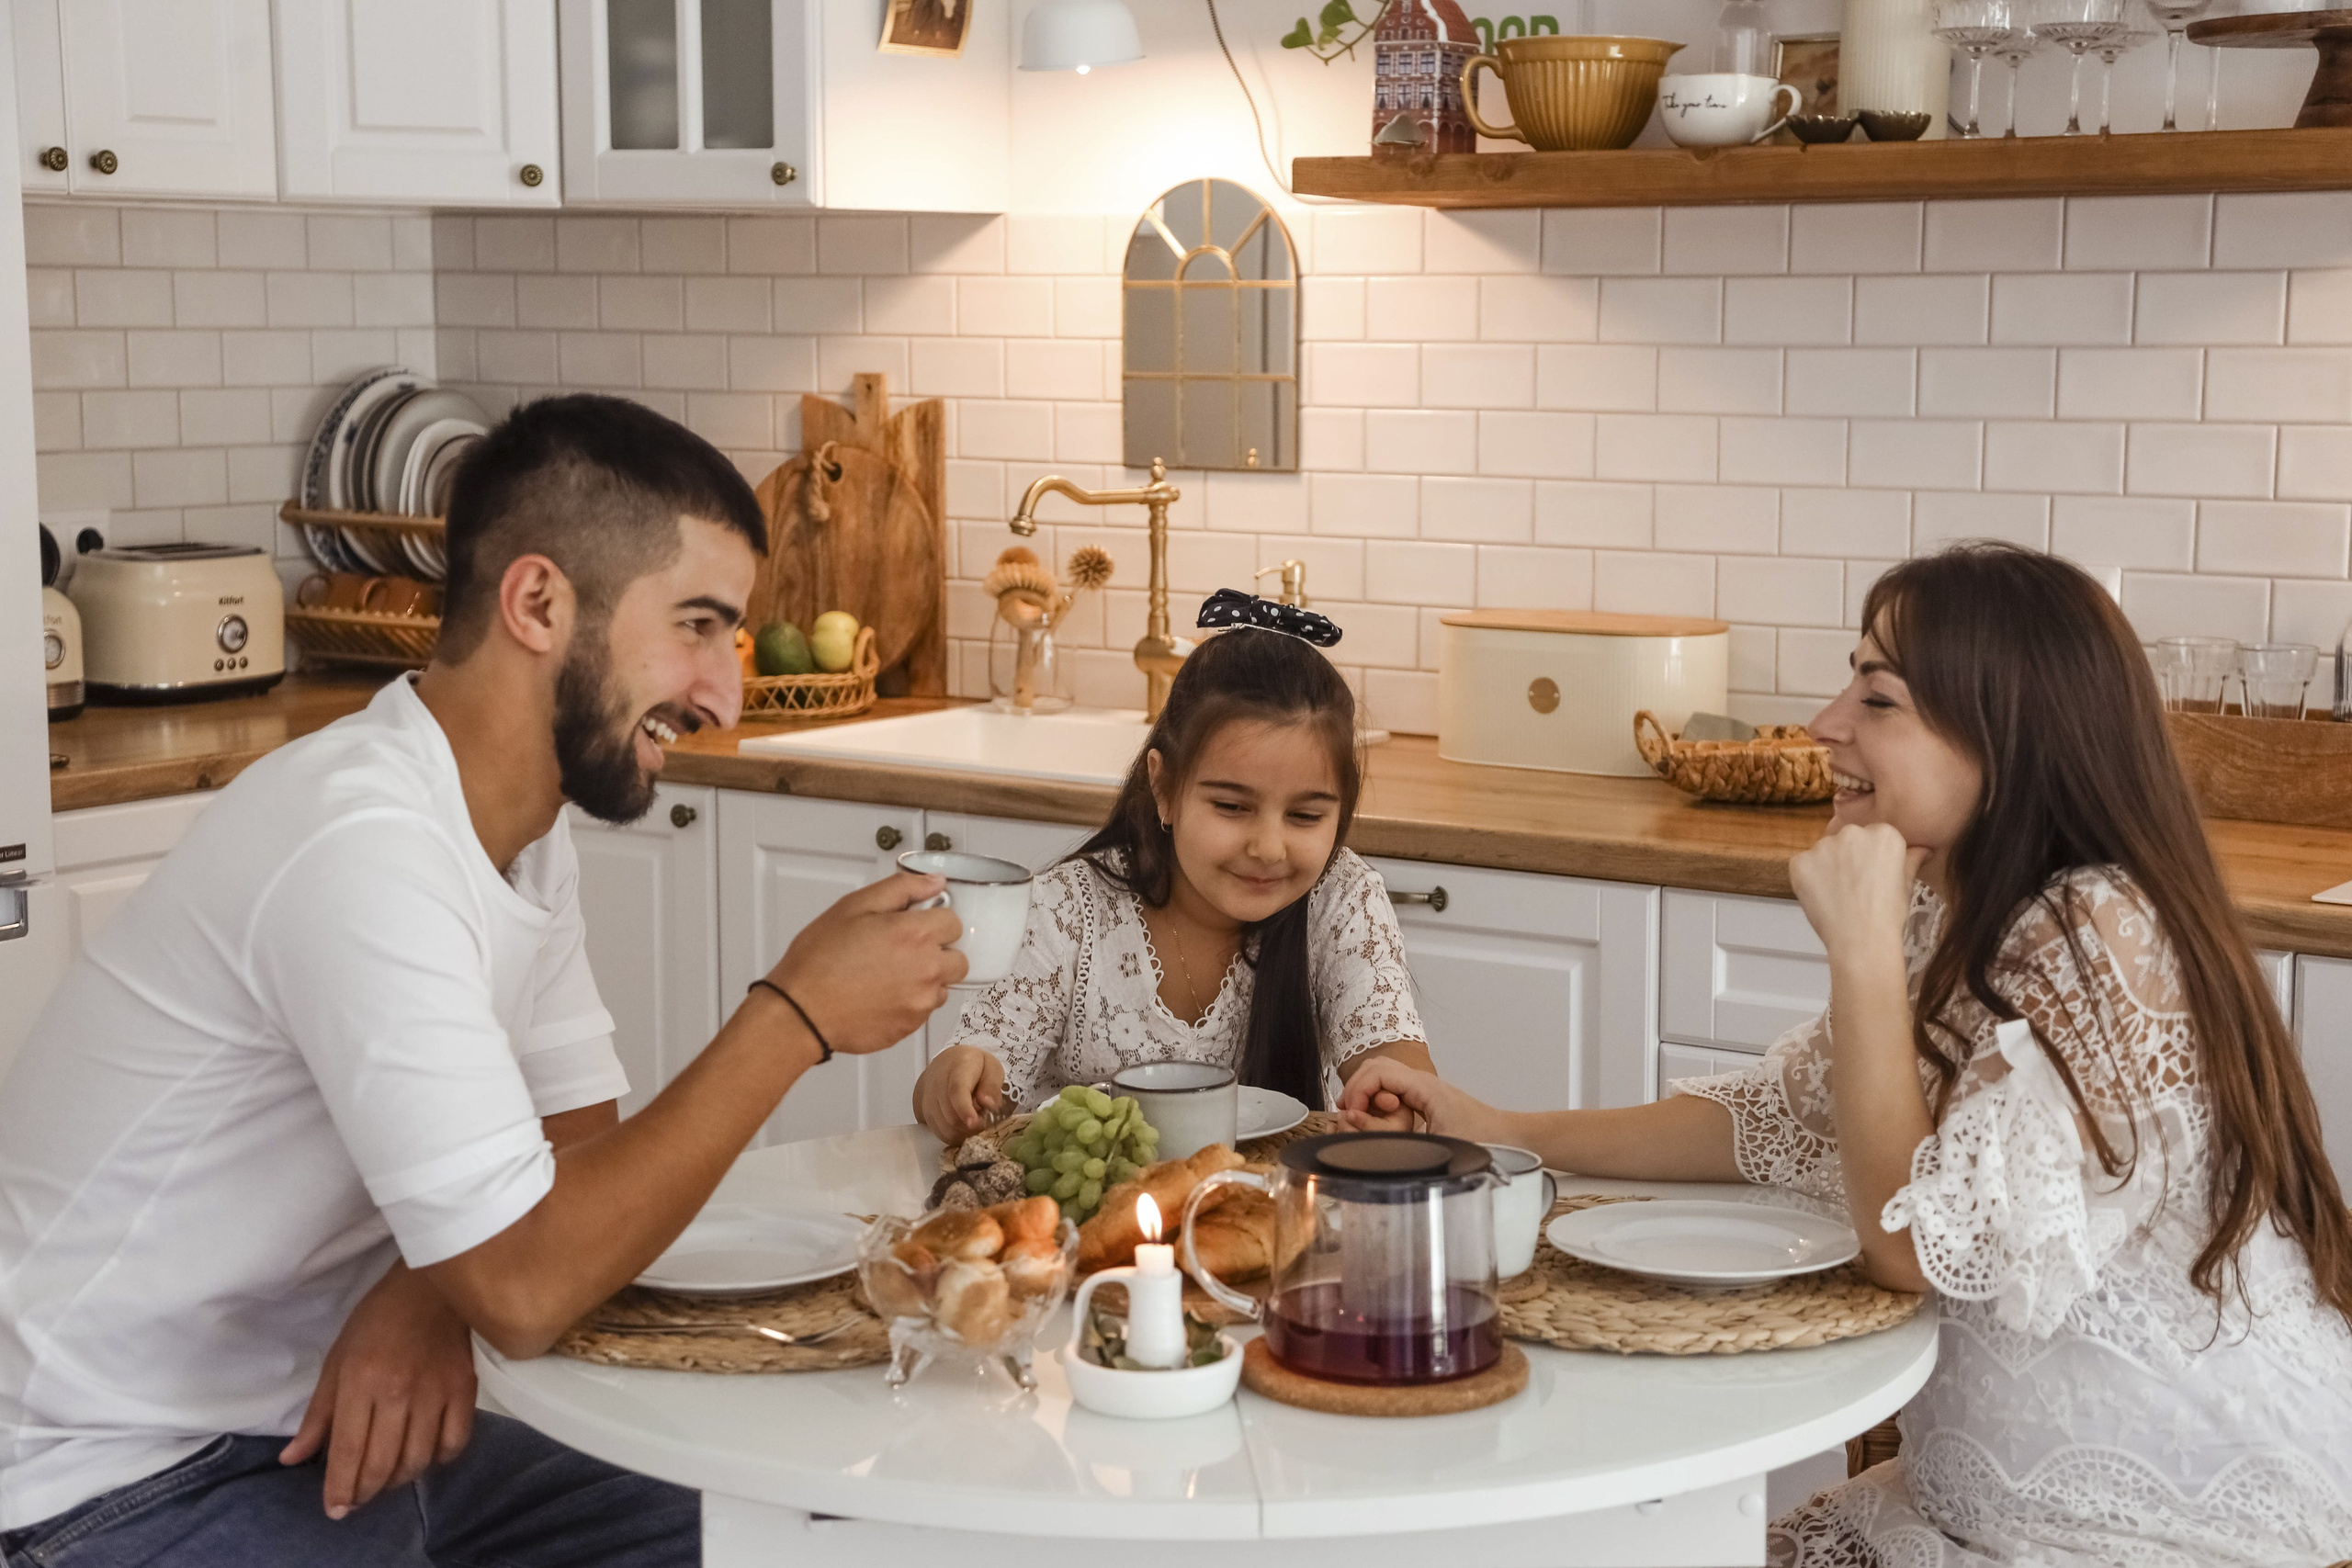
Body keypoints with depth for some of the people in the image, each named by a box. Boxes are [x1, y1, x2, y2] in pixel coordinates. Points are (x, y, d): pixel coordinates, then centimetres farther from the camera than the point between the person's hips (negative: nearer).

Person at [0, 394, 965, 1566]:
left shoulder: (522, 828, 3)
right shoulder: (361, 845, -28)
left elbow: (575, 1136, 8)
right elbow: (526, 1286, -29)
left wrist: (426, 1296, -14)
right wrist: (796, 1017, -22)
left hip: (310, 1424, 9)